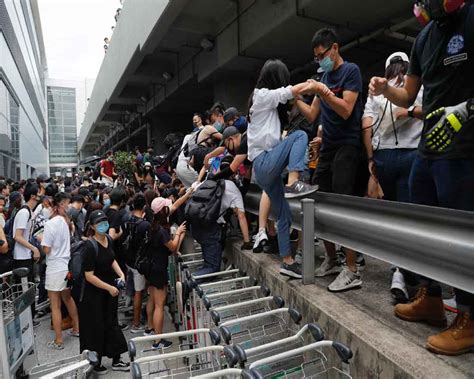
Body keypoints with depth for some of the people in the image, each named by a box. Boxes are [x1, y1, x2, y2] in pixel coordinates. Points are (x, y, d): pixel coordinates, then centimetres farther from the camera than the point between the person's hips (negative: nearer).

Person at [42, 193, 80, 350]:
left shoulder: (50, 224, -17)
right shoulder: (64, 221, 0)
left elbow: (46, 250, -14)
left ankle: (58, 341, 14)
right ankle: (76, 329, 36)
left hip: (55, 268, -6)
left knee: (55, 306, 4)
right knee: (68, 299, 23)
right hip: (66, 266, 6)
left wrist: (40, 239, 3)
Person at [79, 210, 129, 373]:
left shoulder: (108, 239, -2)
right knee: (96, 328, 9)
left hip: (110, 289, 7)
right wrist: (109, 287, -20)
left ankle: (116, 360, 32)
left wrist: (121, 274, -2)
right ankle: (95, 363, 31)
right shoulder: (90, 247, -24)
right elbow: (89, 276, -22)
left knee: (111, 323, 17)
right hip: (94, 294, -7)